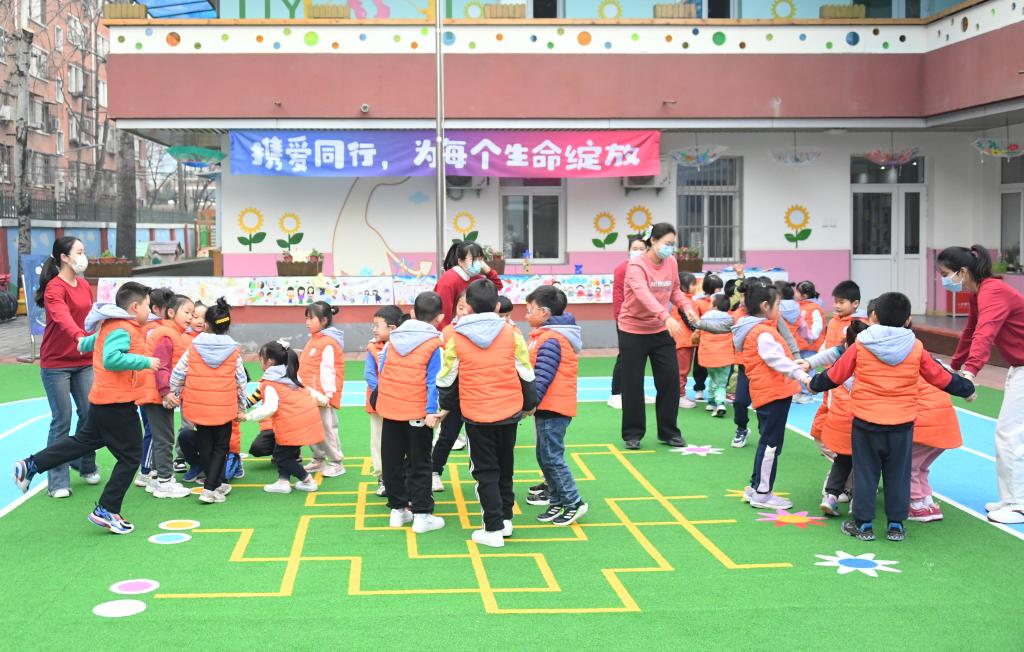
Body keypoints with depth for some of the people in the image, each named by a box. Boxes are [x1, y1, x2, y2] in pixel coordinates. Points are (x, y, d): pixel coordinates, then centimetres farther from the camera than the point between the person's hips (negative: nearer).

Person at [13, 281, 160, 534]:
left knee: (84, 441, 23)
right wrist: (145, 361, -27)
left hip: (102, 400, 10)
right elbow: (111, 359, -33)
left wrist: (85, 344, 55)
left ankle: (30, 466, 21)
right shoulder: (123, 329, -18)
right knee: (130, 457, 0)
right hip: (117, 403, -10)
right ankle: (107, 511, 3)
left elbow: (93, 341, 32)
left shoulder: (110, 325, 12)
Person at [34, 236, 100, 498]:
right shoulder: (54, 288, -15)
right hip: (56, 365, -6)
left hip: (84, 362, 6)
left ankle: (85, 465, 27)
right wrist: (80, 337, -50)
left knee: (90, 413, 6)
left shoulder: (84, 285, 9)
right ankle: (58, 482, 5)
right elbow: (62, 317, -33)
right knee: (62, 420, -4)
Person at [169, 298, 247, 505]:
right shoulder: (233, 351, -3)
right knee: (221, 447, 8)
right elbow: (241, 380, 2)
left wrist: (175, 394, 17)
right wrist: (242, 406, 15)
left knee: (205, 446, 16)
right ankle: (210, 489, -5)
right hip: (224, 408, -1)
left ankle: (217, 484, 24)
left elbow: (178, 373, -1)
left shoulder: (194, 348, -3)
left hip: (197, 406, 1)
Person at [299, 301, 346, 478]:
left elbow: (327, 369, -19)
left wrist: (327, 393, -20)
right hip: (310, 395, 9)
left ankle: (336, 463, 7)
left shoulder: (328, 343, -16)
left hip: (322, 396, -9)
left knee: (327, 428, -3)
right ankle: (318, 460, 26)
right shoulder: (315, 340, 14)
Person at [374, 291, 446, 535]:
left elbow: (382, 370, 10)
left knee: (392, 460, 15)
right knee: (419, 465, 5)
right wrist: (431, 411, -15)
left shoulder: (394, 338, 6)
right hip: (418, 412, -4)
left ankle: (398, 509, 22)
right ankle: (422, 515, 6)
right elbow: (433, 380, -14)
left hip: (389, 408, 4)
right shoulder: (435, 344, -9)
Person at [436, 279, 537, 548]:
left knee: (485, 471, 6)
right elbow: (526, 374, 2)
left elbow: (447, 378, 3)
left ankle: (493, 529, 4)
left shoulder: (456, 339, -7)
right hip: (509, 411, 2)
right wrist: (529, 404, 18)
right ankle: (505, 518, 26)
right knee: (505, 466, 18)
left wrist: (446, 406, 22)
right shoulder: (511, 334, -5)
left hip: (475, 414, -2)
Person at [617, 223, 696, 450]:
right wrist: (666, 317, -51)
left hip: (661, 331, 5)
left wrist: (686, 306, -10)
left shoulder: (671, 263, 0)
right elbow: (644, 294, -36)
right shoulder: (636, 266, -20)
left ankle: (668, 432, 16)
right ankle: (632, 433, 15)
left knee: (670, 380, 3)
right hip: (633, 331, -5)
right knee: (633, 384, 1)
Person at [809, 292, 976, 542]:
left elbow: (834, 375, 4)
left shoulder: (860, 346, -4)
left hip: (866, 420, -1)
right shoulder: (915, 348, -1)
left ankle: (863, 523, 13)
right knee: (898, 474, 12)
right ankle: (896, 525, 17)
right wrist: (966, 389, 27)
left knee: (865, 473, 8)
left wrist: (814, 384, 24)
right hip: (902, 423, 1)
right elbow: (941, 377, 10)